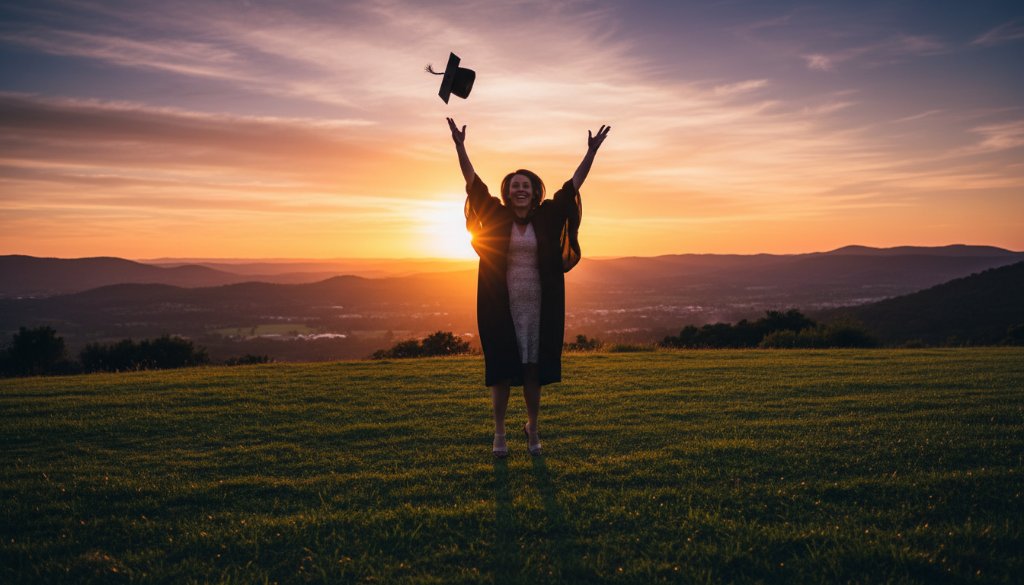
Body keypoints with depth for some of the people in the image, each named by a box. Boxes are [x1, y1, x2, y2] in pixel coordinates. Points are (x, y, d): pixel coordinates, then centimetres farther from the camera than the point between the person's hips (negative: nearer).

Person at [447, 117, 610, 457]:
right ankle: (499, 434, 14)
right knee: (501, 369, 3)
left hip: (538, 305, 1)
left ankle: (532, 428, 26)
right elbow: (473, 181, -2)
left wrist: (592, 151, 2)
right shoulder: (497, 217, 1)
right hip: (502, 305, -1)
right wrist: (459, 146, -10)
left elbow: (573, 184, 5)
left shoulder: (547, 218, 4)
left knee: (534, 369, 8)